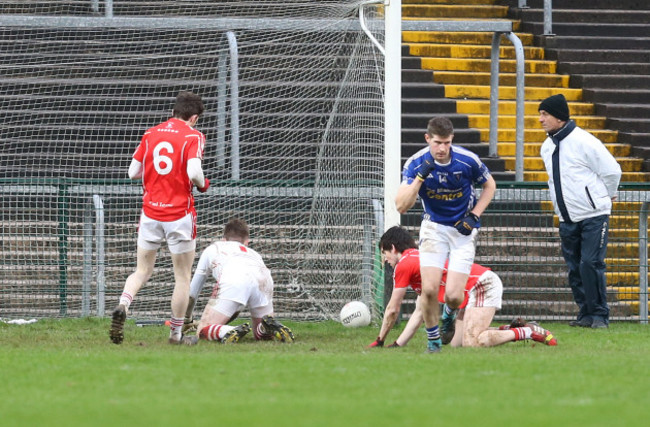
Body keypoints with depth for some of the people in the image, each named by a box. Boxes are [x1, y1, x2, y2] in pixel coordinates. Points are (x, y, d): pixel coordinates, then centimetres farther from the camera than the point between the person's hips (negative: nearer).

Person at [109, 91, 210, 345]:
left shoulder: (151, 134, 8)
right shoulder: (192, 136, -7)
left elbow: (133, 172, 8)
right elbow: (194, 172, -21)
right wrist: (202, 184, 0)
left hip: (150, 212, 4)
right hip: (179, 214, -4)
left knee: (142, 271, 12)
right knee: (182, 276, 9)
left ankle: (123, 305, -16)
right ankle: (176, 332, 12)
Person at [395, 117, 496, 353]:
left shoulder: (467, 160, -16)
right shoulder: (415, 163, -14)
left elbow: (489, 185, 4)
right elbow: (401, 206, -21)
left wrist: (474, 216, -7)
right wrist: (420, 177, -32)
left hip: (463, 229, -1)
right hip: (434, 226, 1)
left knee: (453, 295, -11)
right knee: (429, 288, -15)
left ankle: (449, 314, 27)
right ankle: (433, 340, 8)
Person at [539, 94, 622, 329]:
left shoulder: (583, 141, -14)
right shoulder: (547, 147, 9)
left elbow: (612, 171, -8)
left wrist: (606, 196, 7)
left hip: (594, 216, -7)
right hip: (567, 219, 7)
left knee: (590, 264, -14)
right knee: (575, 268, 6)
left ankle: (599, 314, -6)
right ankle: (585, 314, 13)